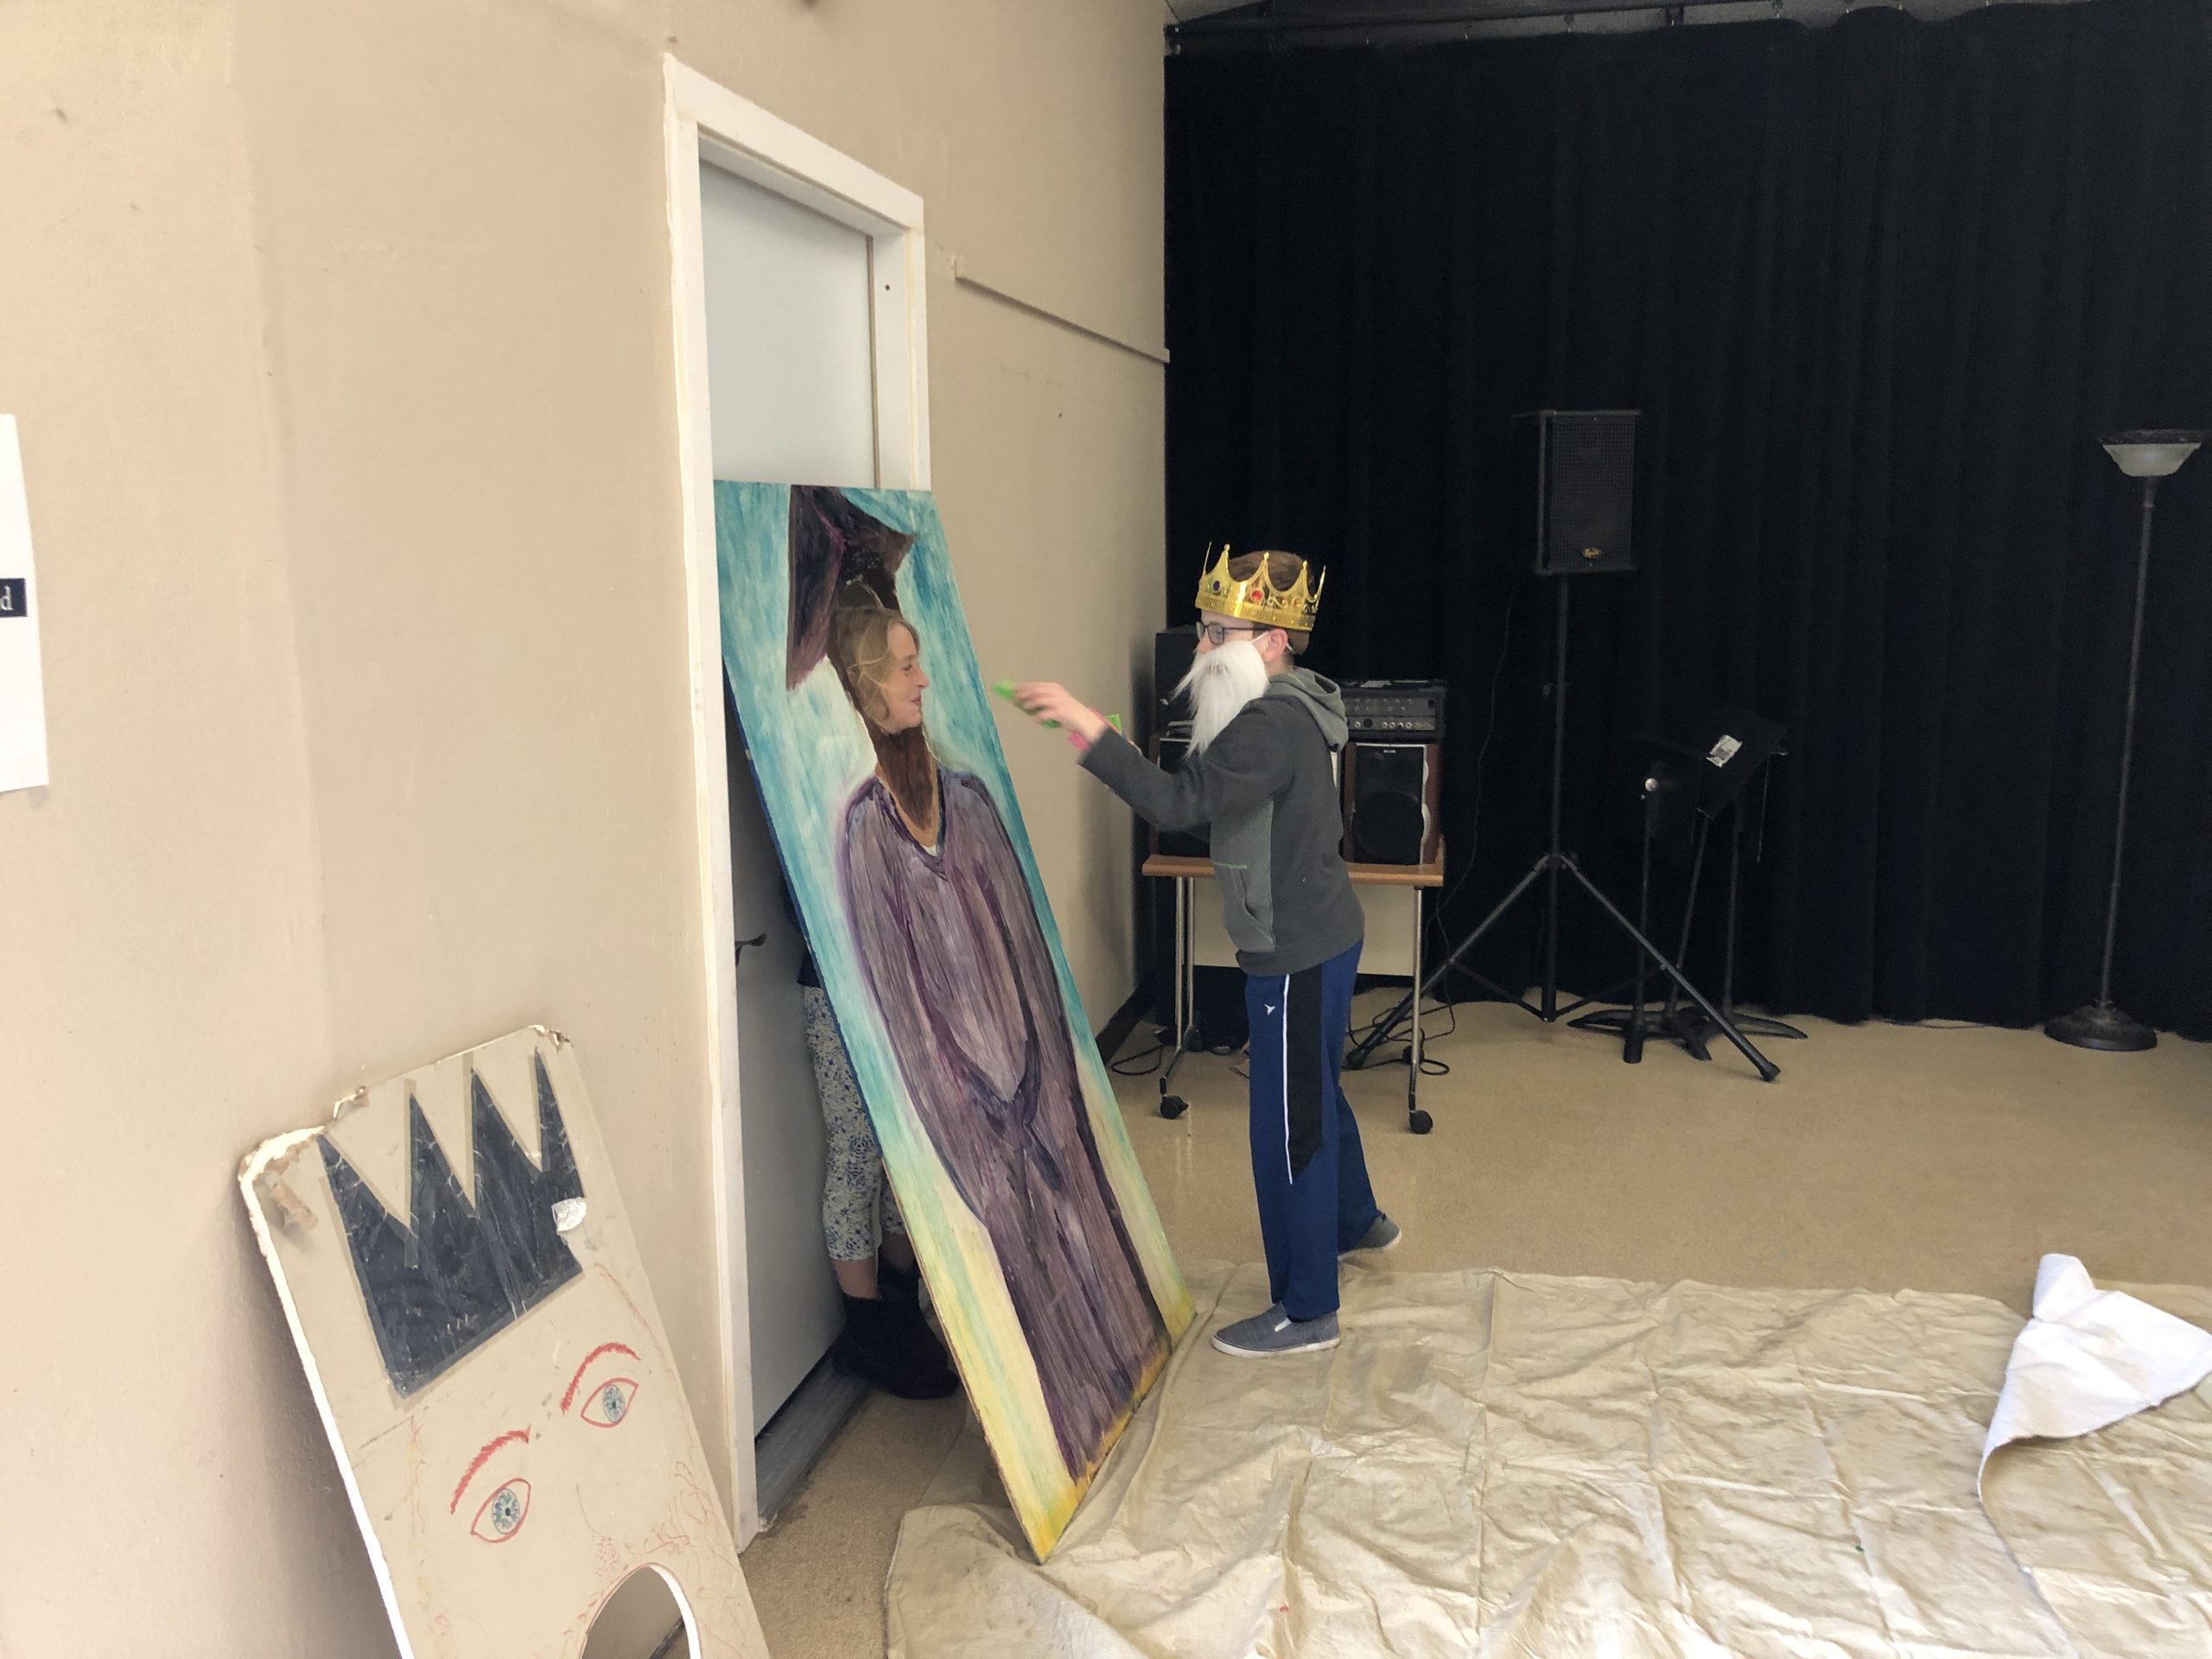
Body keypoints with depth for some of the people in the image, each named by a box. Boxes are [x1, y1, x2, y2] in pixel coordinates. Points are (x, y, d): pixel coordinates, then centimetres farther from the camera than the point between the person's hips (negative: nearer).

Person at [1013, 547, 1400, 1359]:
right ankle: (1356, 1220, 51)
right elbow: (1201, 808, 11)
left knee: (1288, 1123, -1)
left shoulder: (1273, 726, -25)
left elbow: (1180, 803, -37)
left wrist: (1089, 728, -38)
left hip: (1299, 954, -11)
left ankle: (1305, 1311, 13)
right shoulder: (1283, 711, 9)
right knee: (1314, 1094, 28)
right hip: (1315, 937, 11)